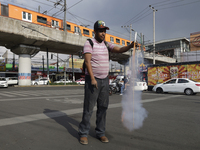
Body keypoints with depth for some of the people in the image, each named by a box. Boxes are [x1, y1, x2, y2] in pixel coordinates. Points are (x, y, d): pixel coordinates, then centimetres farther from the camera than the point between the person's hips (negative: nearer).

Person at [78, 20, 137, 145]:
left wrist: (131, 46, -20)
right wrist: (92, 78, -22)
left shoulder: (107, 45, 13)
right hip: (92, 79, -5)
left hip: (105, 80, 6)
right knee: (89, 108, -2)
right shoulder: (89, 43, -4)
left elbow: (120, 50, 0)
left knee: (103, 107, 7)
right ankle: (83, 133, 12)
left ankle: (100, 133, 19)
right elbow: (87, 61, -13)